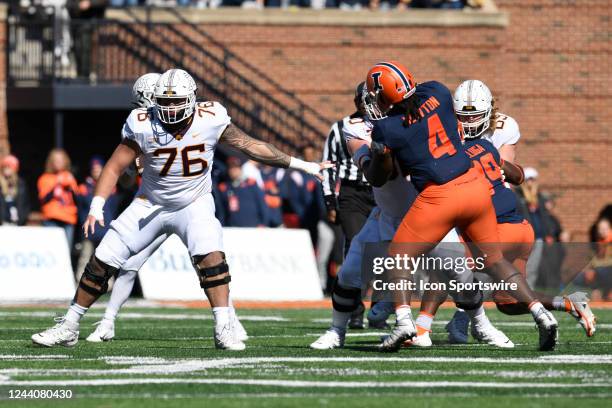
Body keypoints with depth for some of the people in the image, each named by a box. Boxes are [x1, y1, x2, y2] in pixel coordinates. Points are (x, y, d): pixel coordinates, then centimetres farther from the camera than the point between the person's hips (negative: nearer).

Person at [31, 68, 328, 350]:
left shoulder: (210, 120, -18)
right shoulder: (143, 126, -19)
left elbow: (249, 145, -7)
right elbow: (115, 167, -12)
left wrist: (302, 165, -4)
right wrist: (96, 208, -24)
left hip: (194, 204, -1)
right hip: (150, 205, 1)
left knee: (210, 256, -27)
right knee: (102, 262, -1)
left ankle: (224, 330, -20)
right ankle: (68, 327, 14)